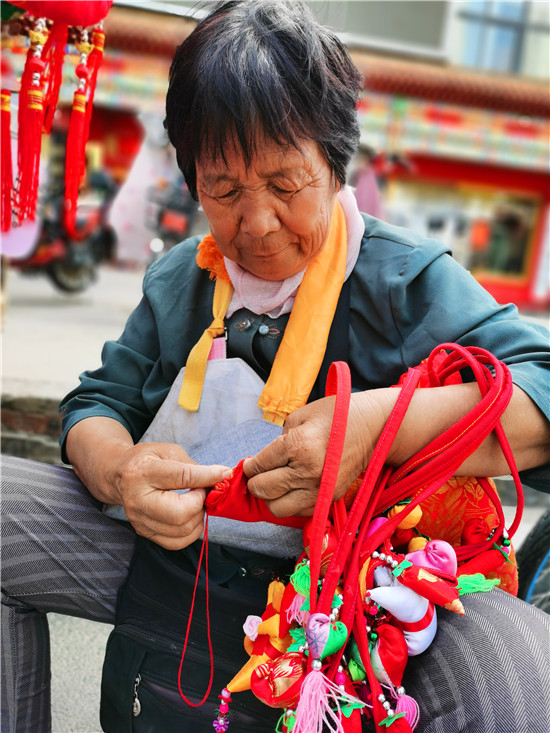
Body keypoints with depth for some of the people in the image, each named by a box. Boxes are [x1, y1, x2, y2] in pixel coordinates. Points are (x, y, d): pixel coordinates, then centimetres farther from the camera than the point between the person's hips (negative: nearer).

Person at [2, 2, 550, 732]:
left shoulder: (408, 279, -5)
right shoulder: (176, 280, 9)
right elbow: (97, 403, 9)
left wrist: (382, 424, -31)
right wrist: (119, 472, -16)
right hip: (175, 559, 5)